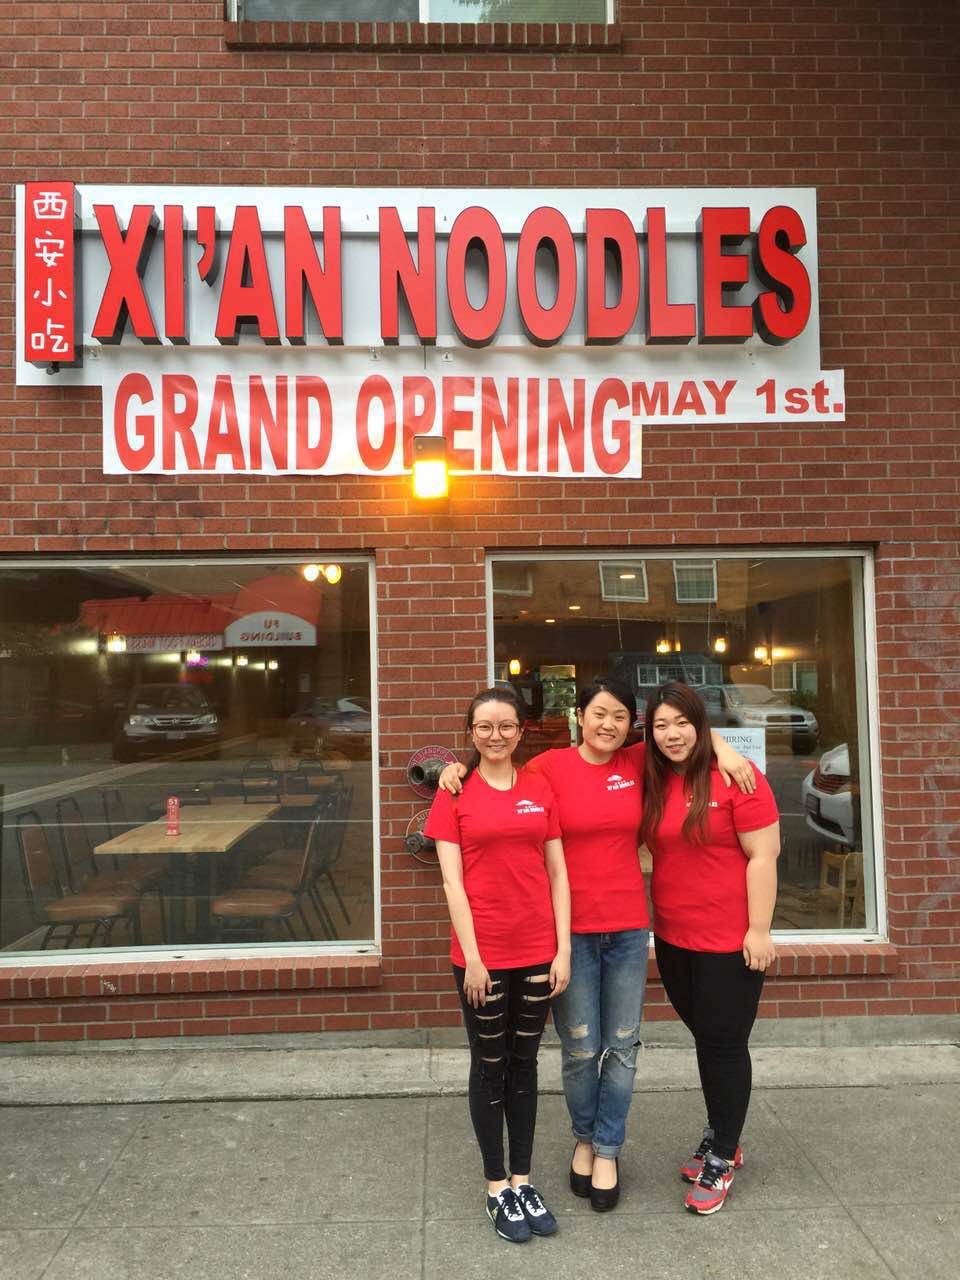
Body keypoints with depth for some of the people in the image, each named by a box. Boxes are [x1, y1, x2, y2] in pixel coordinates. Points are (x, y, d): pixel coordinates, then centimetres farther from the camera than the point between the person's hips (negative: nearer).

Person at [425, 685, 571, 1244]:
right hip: (482, 955, -2)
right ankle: (497, 1187, 28)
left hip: (538, 951, 3)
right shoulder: (455, 794, -4)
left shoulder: (542, 790, 3)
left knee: (525, 1064, 16)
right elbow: (452, 881, -7)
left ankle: (523, 1181, 32)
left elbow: (557, 874, 4)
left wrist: (564, 950, -1)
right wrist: (472, 957, -11)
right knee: (490, 1067, 12)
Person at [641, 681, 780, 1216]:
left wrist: (759, 929, -15)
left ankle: (721, 1160, 25)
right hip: (673, 938, 6)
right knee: (704, 1039, 19)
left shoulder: (734, 776, -15)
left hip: (729, 940, -5)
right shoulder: (652, 781, 2)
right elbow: (653, 849, 11)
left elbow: (763, 856, -14)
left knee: (725, 1045, 7)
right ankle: (723, 1139, 38)